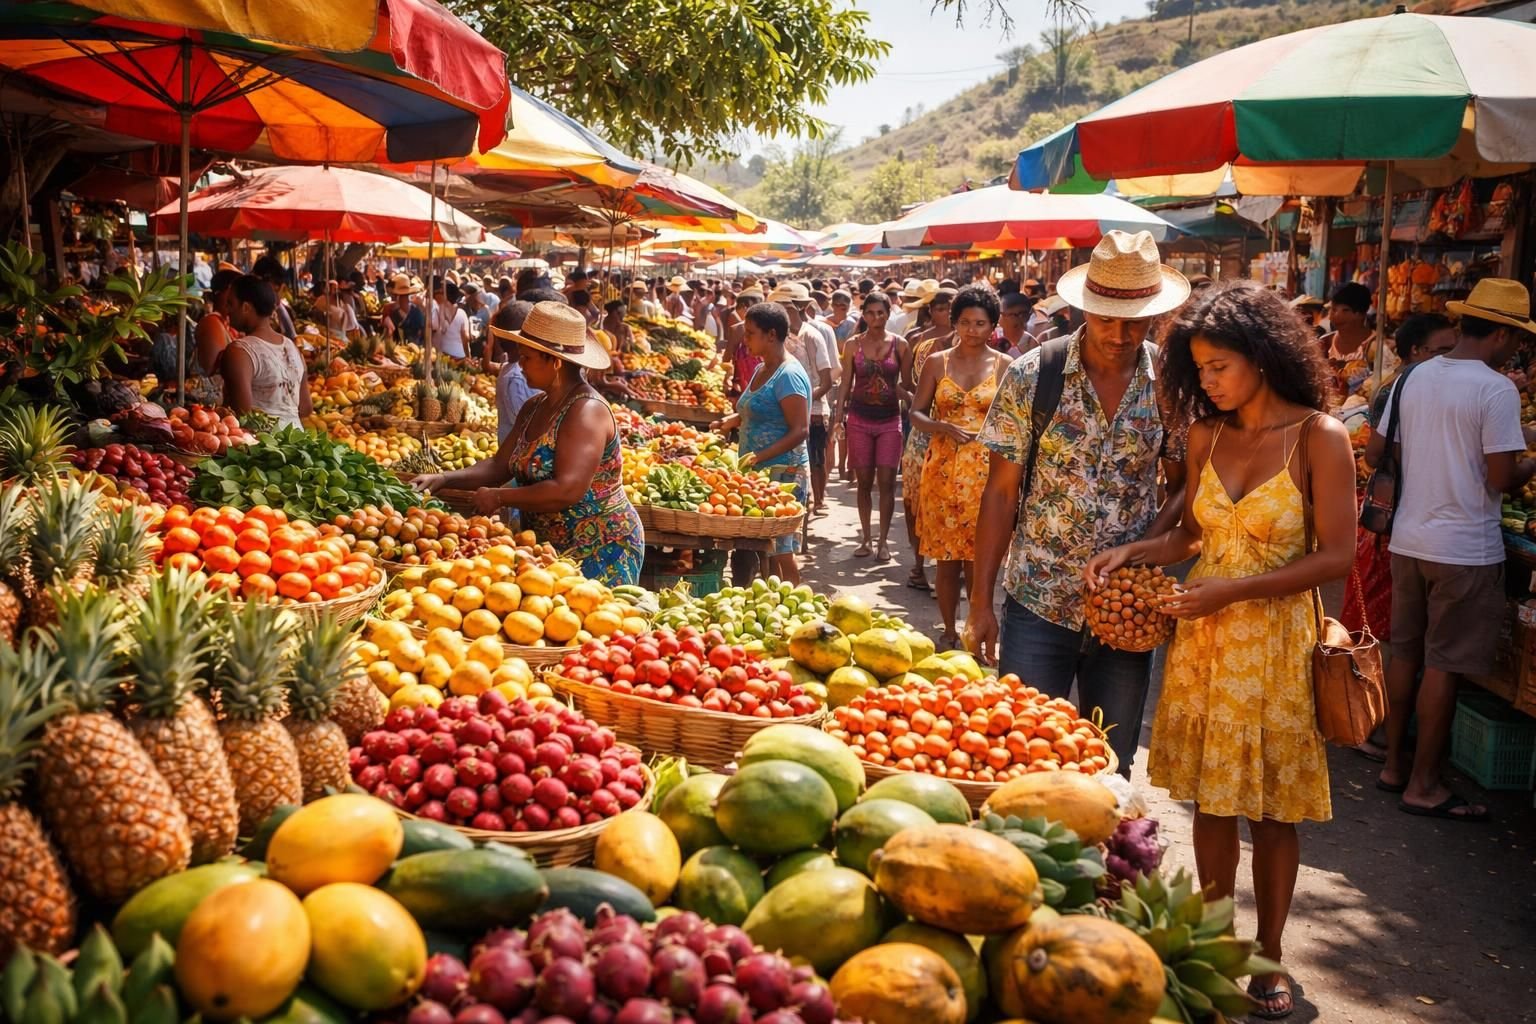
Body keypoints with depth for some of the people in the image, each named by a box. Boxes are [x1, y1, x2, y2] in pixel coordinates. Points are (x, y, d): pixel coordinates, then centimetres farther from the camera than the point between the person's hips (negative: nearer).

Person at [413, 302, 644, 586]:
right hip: (550, 549, 8)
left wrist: (499, 497, -19)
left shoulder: (587, 411, -20)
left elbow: (567, 490, -29)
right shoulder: (533, 408, 8)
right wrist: (444, 479, -2)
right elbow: (500, 465, 12)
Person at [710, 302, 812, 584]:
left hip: (782, 473, -9)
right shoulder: (761, 370, 14)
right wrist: (730, 421, 9)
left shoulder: (789, 375, -15)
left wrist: (759, 456, -26)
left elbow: (800, 430, -20)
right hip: (759, 473, 9)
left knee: (779, 550, -5)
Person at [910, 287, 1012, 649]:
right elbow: (916, 414, 6)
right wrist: (945, 428, -12)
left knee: (977, 557, -1)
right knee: (946, 557, 7)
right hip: (942, 469, 2)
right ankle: (949, 632, 21)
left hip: (985, 472, -2)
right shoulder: (937, 363, 7)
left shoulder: (1004, 366, 3)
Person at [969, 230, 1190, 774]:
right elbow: (1002, 490, -4)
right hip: (1038, 605, -2)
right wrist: (981, 601, -6)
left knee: (1110, 770, 14)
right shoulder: (1031, 375, -7)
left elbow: (1184, 486, 6)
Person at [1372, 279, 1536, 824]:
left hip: (1407, 539, 7)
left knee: (1405, 652, 15)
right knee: (1445, 666, 1)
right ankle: (1424, 785, 9)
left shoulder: (1413, 378, 5)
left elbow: (1375, 453, 10)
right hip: (1465, 549, -7)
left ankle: (1394, 764, 24)